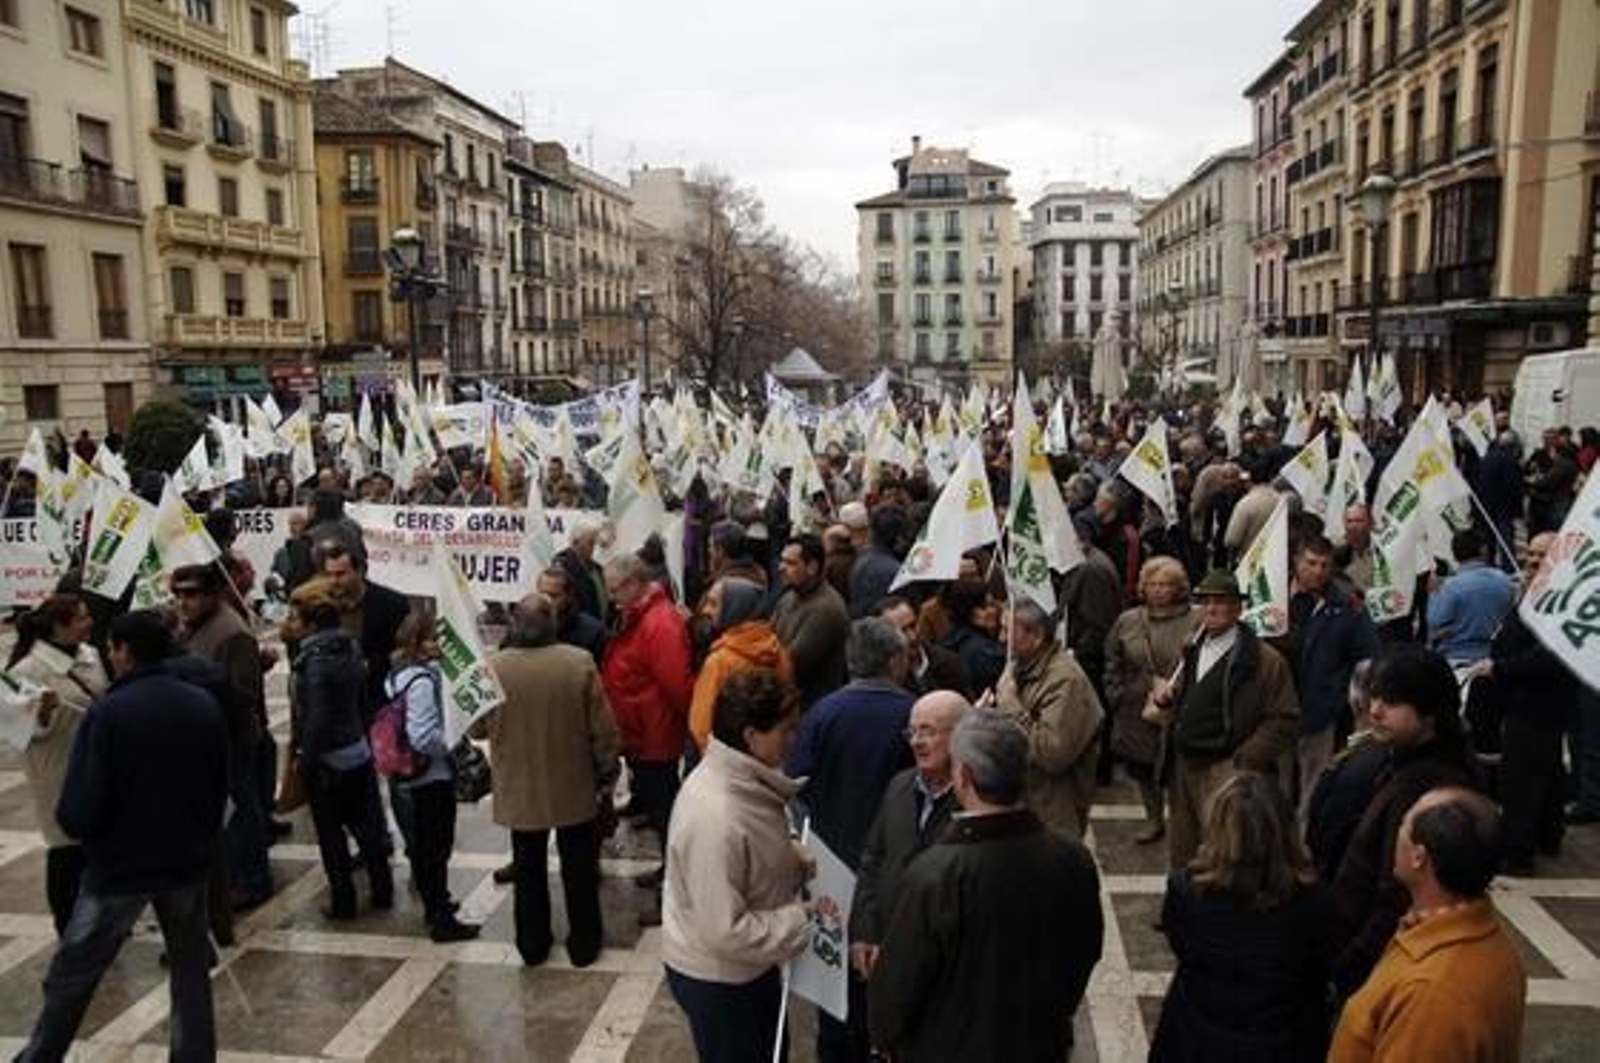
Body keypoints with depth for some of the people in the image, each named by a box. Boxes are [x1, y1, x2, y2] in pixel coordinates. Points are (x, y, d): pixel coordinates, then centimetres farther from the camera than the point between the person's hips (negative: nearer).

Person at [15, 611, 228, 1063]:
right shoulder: (205, 706, -3)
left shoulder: (107, 712, -18)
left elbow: (76, 814, -17)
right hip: (188, 861, 4)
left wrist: (79, 827, 6)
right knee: (191, 971, 15)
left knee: (70, 976, 16)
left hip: (119, 867, -4)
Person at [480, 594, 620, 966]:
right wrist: (607, 775, 3)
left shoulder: (493, 668, -13)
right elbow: (603, 729, -11)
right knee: (579, 870, 16)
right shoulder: (579, 662, -17)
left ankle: (532, 946, 31)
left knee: (529, 871, 19)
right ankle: (584, 945, 27)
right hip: (575, 788, -1)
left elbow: (477, 727, 2)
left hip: (519, 791, 1)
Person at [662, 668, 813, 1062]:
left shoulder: (742, 778, -8)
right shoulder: (715, 817, -36)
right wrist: (800, 919, -21)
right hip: (718, 977, -8)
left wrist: (797, 860, -6)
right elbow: (725, 930, -32)